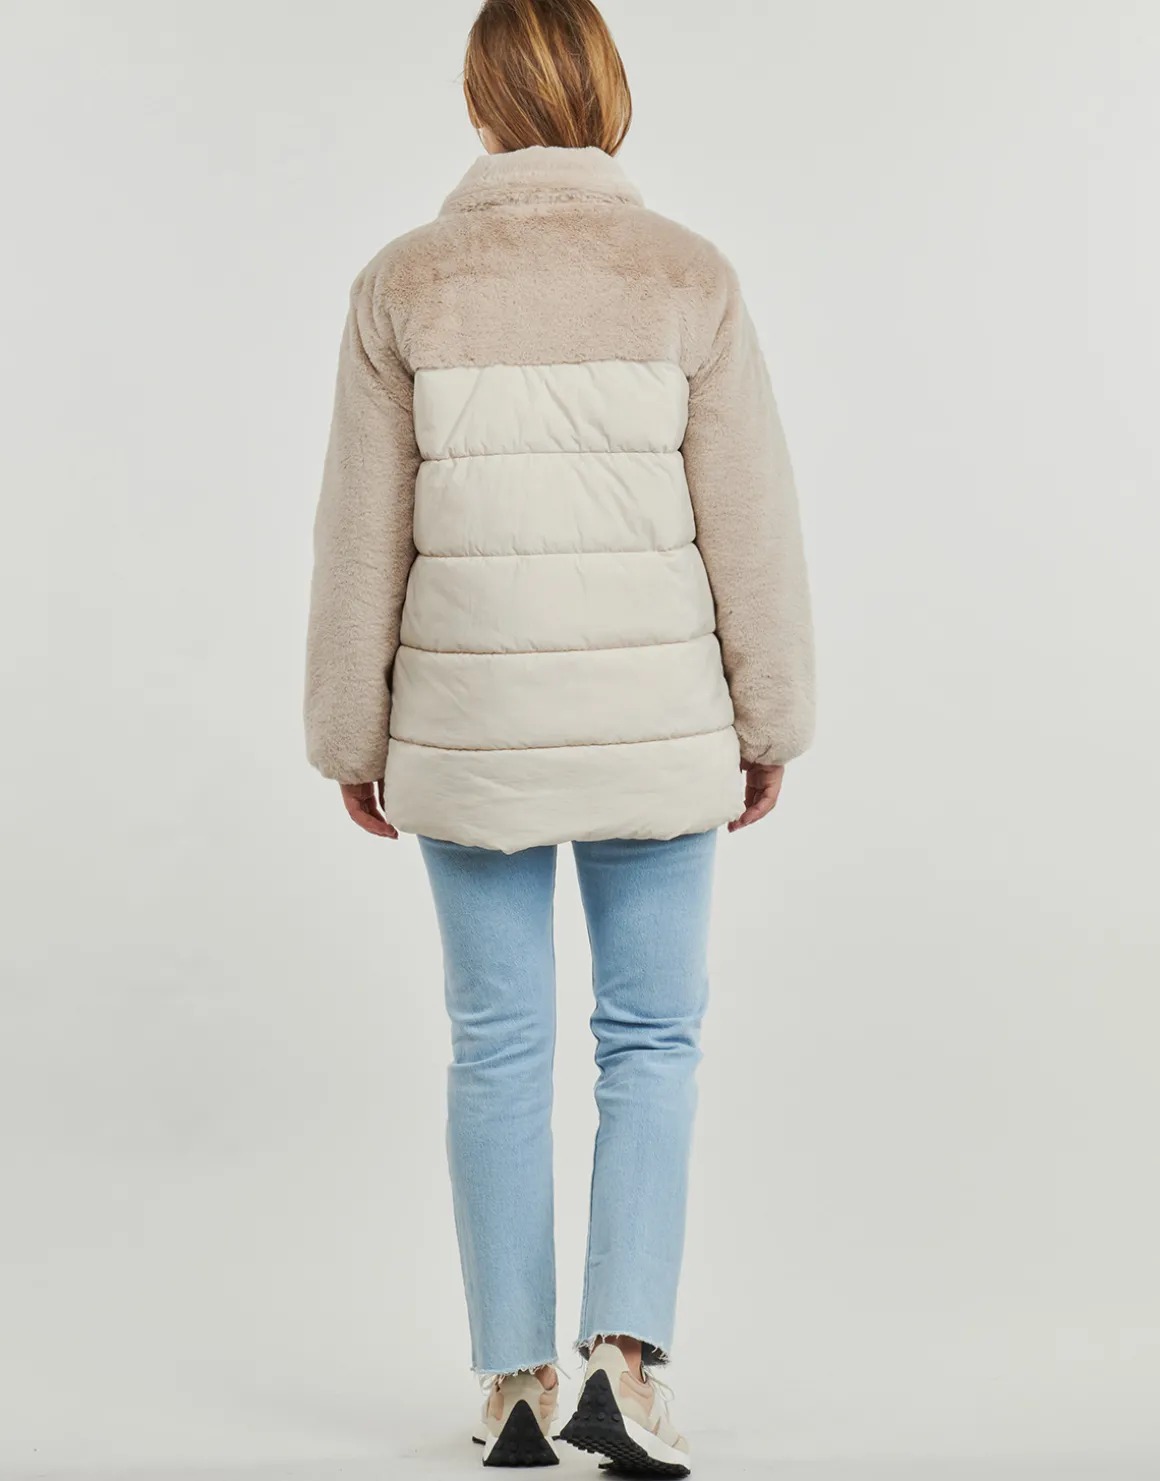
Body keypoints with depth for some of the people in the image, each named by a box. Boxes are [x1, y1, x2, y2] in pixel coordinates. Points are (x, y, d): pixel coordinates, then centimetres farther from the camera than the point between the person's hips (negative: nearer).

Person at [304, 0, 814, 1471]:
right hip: (652, 718, -1)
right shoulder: (689, 279, -6)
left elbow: (363, 539, -2)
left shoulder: (404, 285, -4)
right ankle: (624, 1358, 1)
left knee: (497, 1047, 11)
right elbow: (750, 525, -4)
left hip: (471, 723, 1)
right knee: (651, 1038, 12)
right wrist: (769, 718, 6)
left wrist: (352, 734, 8)